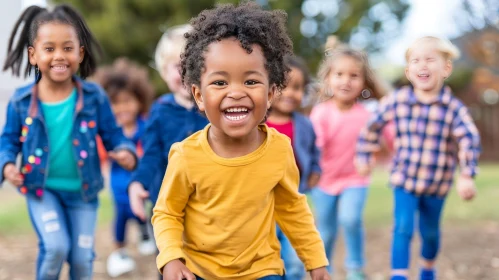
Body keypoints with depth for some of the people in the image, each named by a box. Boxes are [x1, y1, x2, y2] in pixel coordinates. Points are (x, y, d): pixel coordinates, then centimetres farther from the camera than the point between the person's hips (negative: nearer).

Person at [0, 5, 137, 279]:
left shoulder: (94, 96, -10)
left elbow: (112, 134, -4)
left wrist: (125, 151, -25)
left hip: (82, 190, 1)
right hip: (42, 188, -1)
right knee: (55, 247, -18)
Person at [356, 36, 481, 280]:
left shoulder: (454, 108, -15)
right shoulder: (397, 101, -11)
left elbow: (470, 140, -19)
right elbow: (373, 125, 3)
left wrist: (467, 176, -30)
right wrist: (364, 156, 8)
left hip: (437, 184, 1)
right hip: (404, 180, -1)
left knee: (430, 231, 19)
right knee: (403, 229, -13)